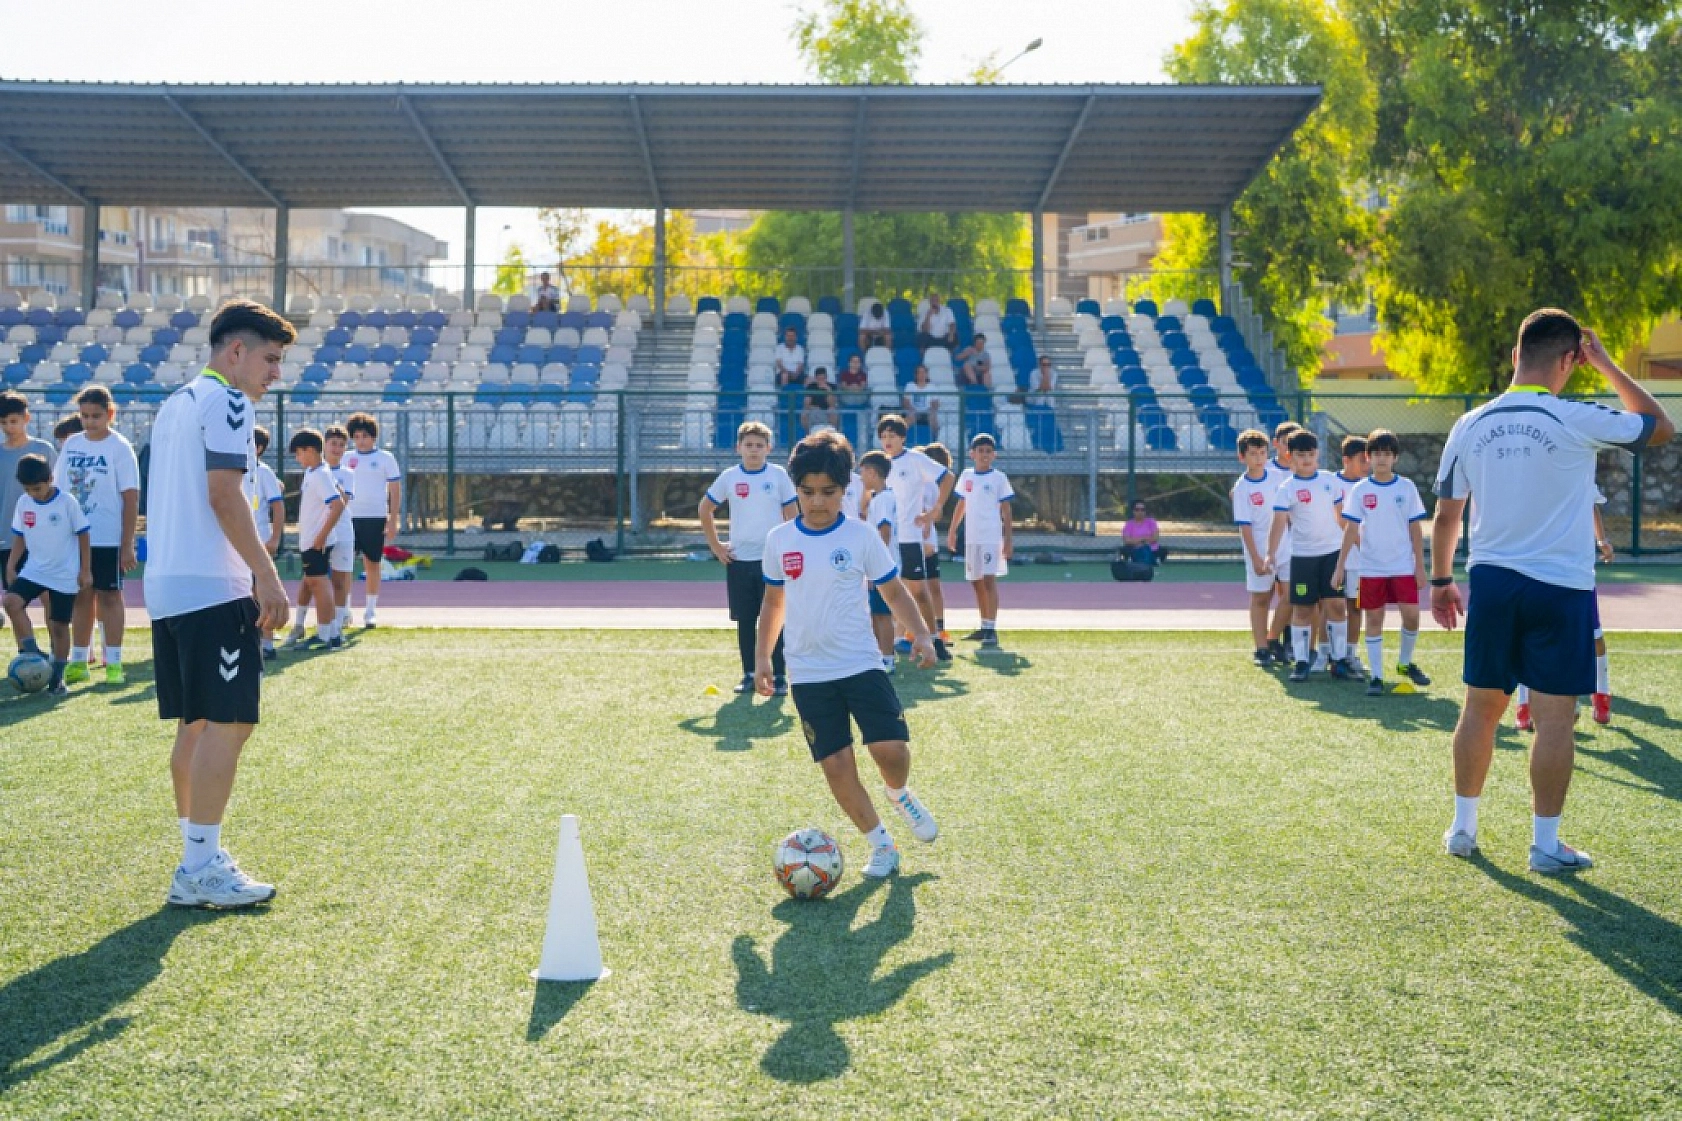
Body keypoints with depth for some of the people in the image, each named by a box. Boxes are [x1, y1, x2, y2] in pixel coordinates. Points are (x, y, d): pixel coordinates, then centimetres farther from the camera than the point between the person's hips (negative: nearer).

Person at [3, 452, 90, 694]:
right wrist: (11, 567, 4)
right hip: (33, 570, 4)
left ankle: (57, 677, 14)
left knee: (59, 625, 1)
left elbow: (82, 536, -4)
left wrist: (85, 570, -5)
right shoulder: (23, 503, 1)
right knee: (11, 601, -22)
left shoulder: (68, 503, -11)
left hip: (65, 575, -4)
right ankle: (30, 652, -12)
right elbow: (19, 538, 11)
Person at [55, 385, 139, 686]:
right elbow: (57, 488, 13)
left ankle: (113, 664, 4)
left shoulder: (120, 448, -7)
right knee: (81, 596, 10)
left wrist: (127, 544, -13)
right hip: (74, 537, 5)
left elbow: (131, 498, -9)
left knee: (109, 595, 0)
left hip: (107, 539, -5)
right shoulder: (71, 444, 8)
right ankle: (78, 662, 16)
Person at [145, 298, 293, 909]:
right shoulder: (227, 401, -8)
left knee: (196, 724, 12)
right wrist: (267, 575, -16)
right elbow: (224, 495, -16)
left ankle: (199, 858, 16)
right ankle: (200, 869, -8)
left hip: (167, 585, 10)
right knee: (228, 722, -8)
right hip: (214, 589, -10)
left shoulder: (175, 404, 21)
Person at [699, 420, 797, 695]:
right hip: (738, 560, 2)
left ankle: (780, 676, 4)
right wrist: (715, 545, 7)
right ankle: (749, 675, 16)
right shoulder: (729, 477, 3)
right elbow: (705, 509, 13)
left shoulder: (779, 475, -1)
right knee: (745, 621, 6)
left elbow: (791, 515, 2)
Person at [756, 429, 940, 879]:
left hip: (862, 664, -2)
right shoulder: (778, 540, 3)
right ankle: (882, 846, 16)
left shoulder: (862, 536, -4)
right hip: (807, 674, 2)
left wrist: (921, 633, -11)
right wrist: (763, 658, 14)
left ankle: (900, 795, 21)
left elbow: (894, 591, 4)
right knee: (836, 765, -2)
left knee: (891, 749, -15)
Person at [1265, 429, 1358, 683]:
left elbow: (1341, 513, 14)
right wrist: (1271, 554, -26)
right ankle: (1301, 662, 9)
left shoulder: (1330, 480, 3)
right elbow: (1279, 522, -15)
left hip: (1332, 551, 2)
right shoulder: (1287, 488, -6)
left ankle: (1340, 659, 8)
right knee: (1302, 609, 2)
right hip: (1302, 555, -2)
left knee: (1336, 605, 0)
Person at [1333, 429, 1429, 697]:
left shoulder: (1407, 487, 1)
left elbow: (1415, 529, 3)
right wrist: (1340, 566, -5)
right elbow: (1350, 529, 0)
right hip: (1371, 567, 0)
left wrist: (1420, 566, 0)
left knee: (1411, 614, -8)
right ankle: (1376, 676, 9)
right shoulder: (1359, 490, 1)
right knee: (1374, 619, 3)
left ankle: (1405, 663, 17)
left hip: (1404, 565, 0)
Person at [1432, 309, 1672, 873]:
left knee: (1480, 709, 13)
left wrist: (1441, 581, 19)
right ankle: (1545, 844, 9)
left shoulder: (1470, 426, 1)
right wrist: (1606, 364, 9)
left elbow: (1445, 515, 8)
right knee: (1554, 719, 4)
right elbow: (1662, 427, 6)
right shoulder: (1577, 421, -11)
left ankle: (1463, 828, 21)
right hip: (1559, 590, -4)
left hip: (1491, 583, 4)